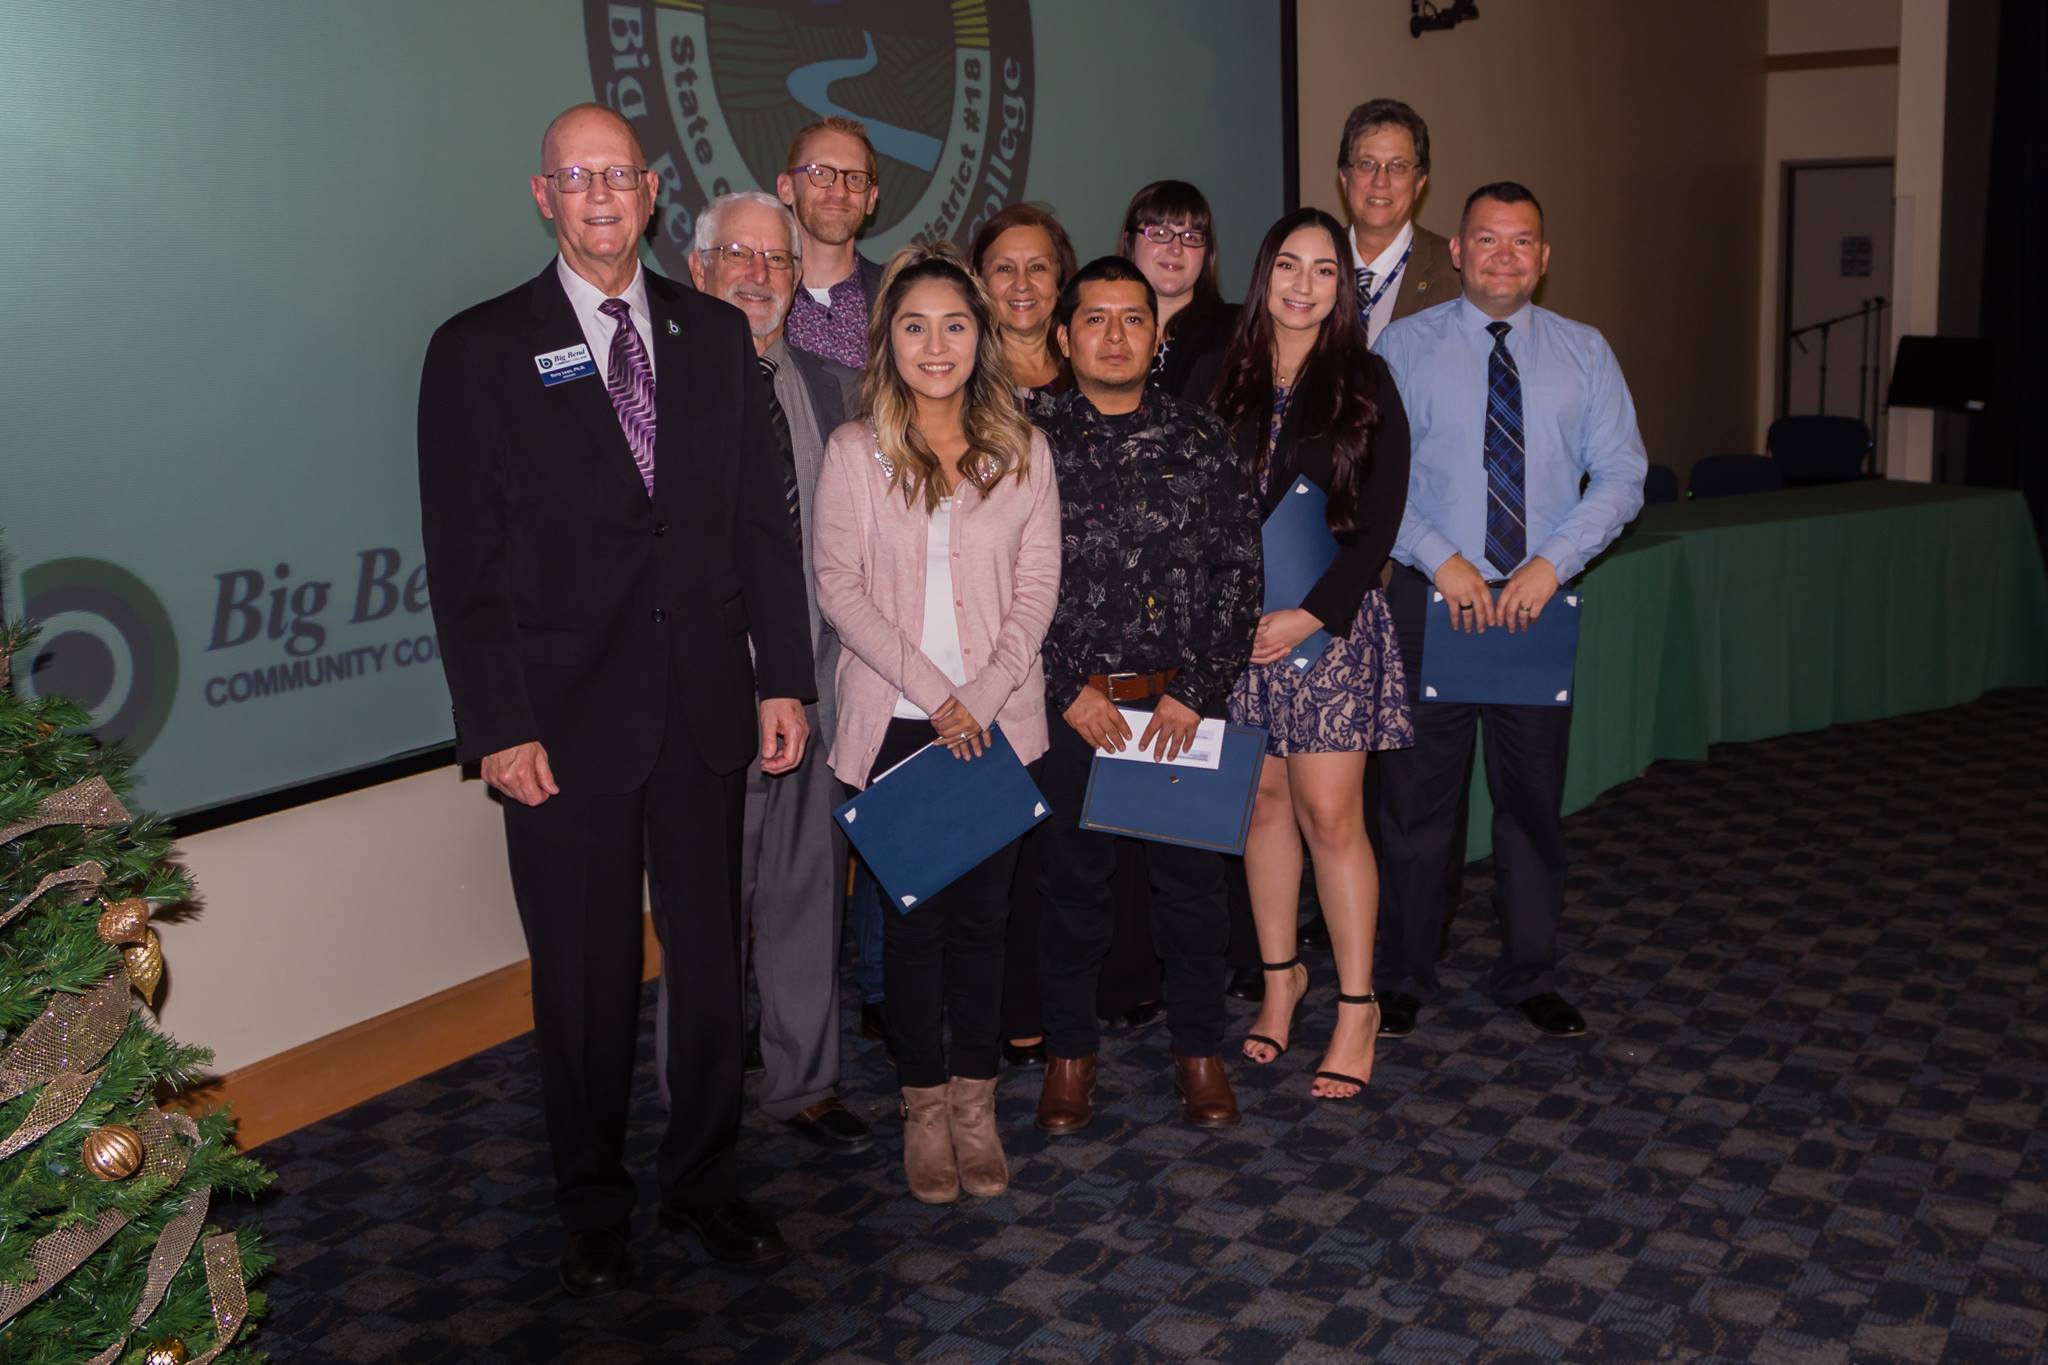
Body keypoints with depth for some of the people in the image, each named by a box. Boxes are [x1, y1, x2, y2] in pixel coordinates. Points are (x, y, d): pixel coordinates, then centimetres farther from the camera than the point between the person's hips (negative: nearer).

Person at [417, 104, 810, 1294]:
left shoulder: (716, 334, 8)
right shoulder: (481, 350, -1)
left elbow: (763, 518, 7)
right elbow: (467, 558, -4)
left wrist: (784, 679, 1)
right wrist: (499, 725, -10)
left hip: (705, 707, 3)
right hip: (567, 716, -2)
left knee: (712, 960, 12)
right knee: (586, 979, 10)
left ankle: (705, 1175, 32)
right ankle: (595, 1205, 29)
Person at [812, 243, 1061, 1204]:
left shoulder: (1022, 452, 7)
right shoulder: (854, 451, 2)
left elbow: (1038, 585, 3)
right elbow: (840, 587, -4)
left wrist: (982, 695, -10)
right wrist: (932, 690, -13)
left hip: (999, 720, 1)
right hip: (895, 721, -1)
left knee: (982, 911, 6)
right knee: (912, 915, 4)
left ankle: (975, 1102, 19)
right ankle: (923, 1108, 18)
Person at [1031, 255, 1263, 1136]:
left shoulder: (1199, 441, 5)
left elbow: (1240, 568, 2)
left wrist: (1195, 691, -6)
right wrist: (1068, 691, -8)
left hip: (1185, 706, 1)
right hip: (1068, 707, -1)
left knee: (1192, 880, 8)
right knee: (1071, 879, 9)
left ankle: (1198, 1048, 26)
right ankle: (1070, 1049, 26)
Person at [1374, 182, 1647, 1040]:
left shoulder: (1584, 354, 6)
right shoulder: (1404, 347, 1)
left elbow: (1621, 476, 0)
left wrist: (1550, 563, -14)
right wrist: (1441, 559, -16)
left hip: (1539, 600, 2)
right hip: (1430, 598, -1)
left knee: (1533, 796, 10)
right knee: (1416, 794, 5)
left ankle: (1530, 977, 26)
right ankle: (1404, 977, 20)